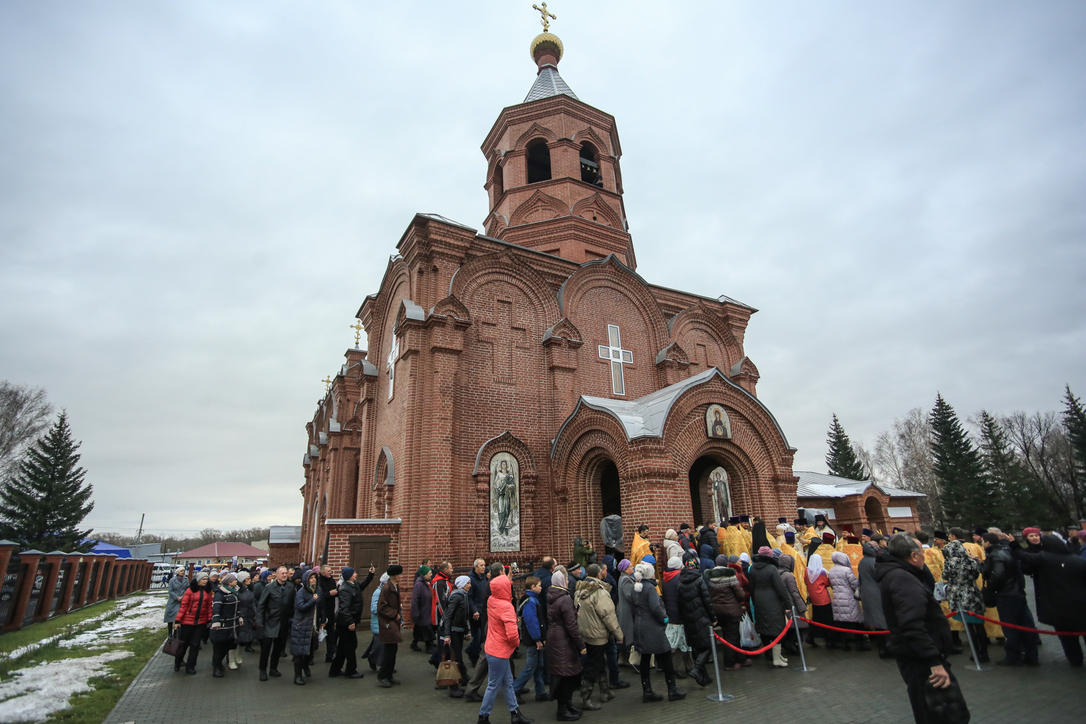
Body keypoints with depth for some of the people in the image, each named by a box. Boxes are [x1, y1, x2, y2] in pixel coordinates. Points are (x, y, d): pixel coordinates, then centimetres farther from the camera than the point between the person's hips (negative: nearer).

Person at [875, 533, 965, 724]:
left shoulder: (894, 575, 13)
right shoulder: (903, 579, -21)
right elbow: (912, 626, -29)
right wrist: (935, 662, -28)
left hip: (916, 659, 10)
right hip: (921, 663, -10)